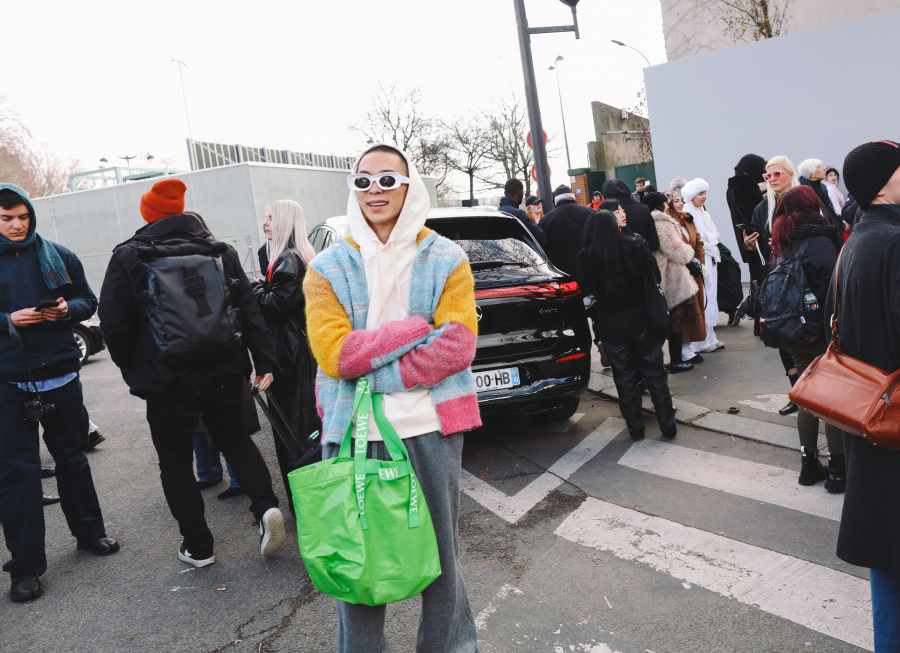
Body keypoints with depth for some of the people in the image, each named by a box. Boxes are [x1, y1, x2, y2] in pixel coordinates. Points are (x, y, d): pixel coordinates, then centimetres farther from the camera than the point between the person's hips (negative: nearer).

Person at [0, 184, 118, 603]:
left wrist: (68, 309, -10)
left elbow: (88, 301, 11)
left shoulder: (57, 256, 5)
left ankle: (89, 533, 33)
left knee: (72, 457, 15)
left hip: (60, 374, 2)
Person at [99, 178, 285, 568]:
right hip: (224, 371, 3)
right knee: (234, 438, 22)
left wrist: (132, 370, 7)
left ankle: (198, 547, 18)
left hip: (167, 378, -3)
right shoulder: (220, 251, 5)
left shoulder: (127, 257, -4)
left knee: (175, 461, 11)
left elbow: (114, 324, -6)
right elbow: (249, 311, 1)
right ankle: (266, 506, 2)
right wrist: (264, 362, 1)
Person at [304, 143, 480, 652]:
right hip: (353, 429, 1)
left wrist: (379, 373, -15)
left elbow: (458, 347, -9)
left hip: (431, 424, 0)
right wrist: (418, 327, -14)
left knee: (441, 551, 14)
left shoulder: (446, 260, 2)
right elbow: (333, 352, -9)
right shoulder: (328, 269, 4)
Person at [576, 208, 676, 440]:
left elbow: (588, 288, -3)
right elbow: (655, 276, 0)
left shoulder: (587, 256, -10)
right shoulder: (636, 245, -7)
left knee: (624, 376, 11)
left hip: (611, 324, -1)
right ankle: (668, 425, 16)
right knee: (654, 372, 11)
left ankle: (635, 427, 17)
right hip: (641, 319, 1)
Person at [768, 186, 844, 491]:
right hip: (823, 332, -7)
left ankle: (809, 465, 24)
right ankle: (837, 471, 11)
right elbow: (832, 289, -18)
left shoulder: (782, 245, 7)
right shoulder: (821, 242, -14)